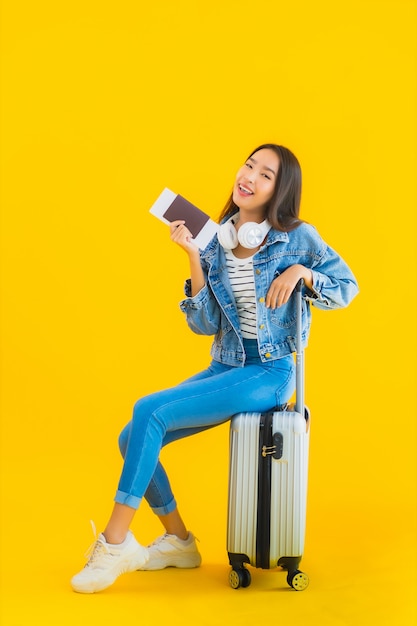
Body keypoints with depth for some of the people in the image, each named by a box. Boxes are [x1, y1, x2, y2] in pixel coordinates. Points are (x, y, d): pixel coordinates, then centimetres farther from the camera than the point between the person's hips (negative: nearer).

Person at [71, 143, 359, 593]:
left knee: (149, 411, -22)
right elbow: (206, 324, 0)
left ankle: (114, 544, -12)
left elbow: (347, 287, 2)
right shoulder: (214, 241, 5)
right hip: (224, 369, 6)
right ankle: (179, 542, 14)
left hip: (270, 373, -6)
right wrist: (193, 257, -10)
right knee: (132, 438, -6)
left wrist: (302, 272, -16)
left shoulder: (298, 237, -5)